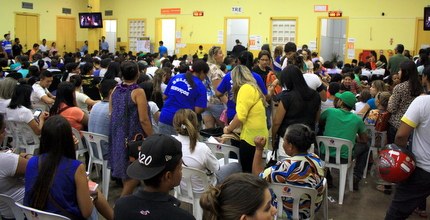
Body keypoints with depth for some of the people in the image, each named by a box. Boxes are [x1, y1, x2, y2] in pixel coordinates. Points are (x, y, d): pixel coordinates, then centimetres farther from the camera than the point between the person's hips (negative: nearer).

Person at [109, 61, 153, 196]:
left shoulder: (115, 90, 3)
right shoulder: (138, 92, -17)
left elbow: (111, 113, 12)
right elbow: (143, 120, -20)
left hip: (118, 136, 7)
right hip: (134, 137, -7)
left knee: (125, 169, 20)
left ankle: (126, 196, 31)